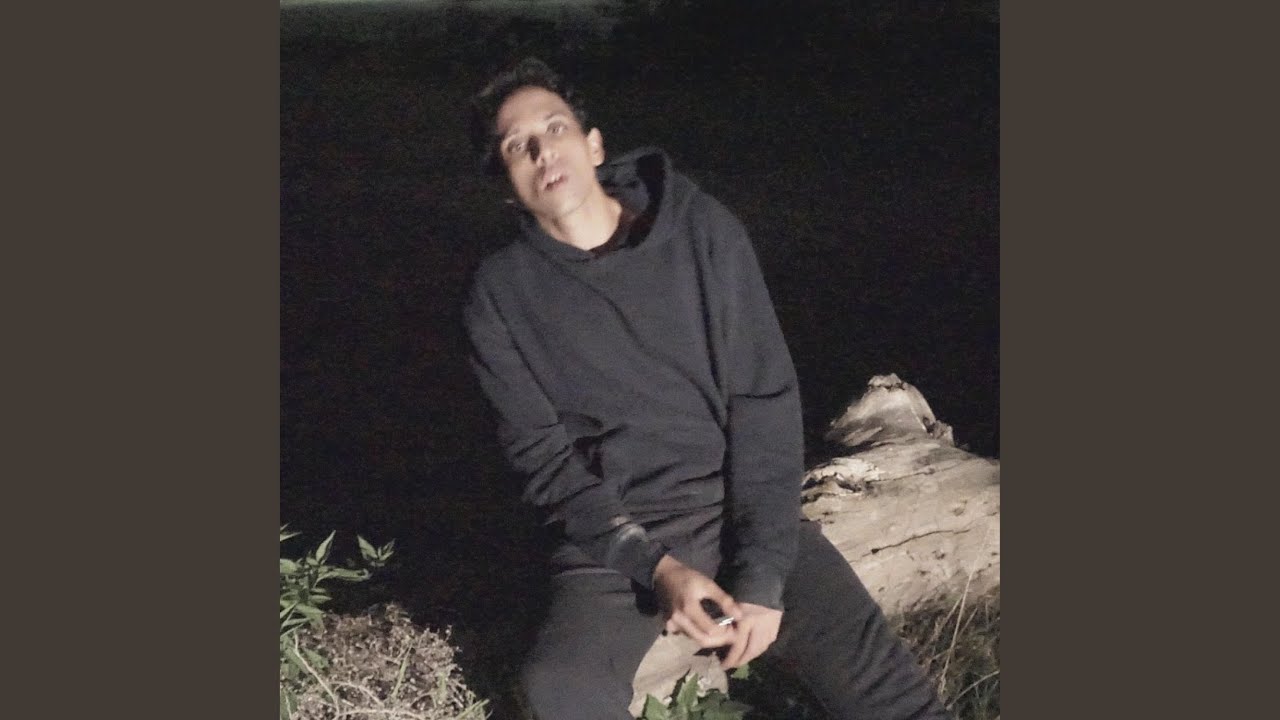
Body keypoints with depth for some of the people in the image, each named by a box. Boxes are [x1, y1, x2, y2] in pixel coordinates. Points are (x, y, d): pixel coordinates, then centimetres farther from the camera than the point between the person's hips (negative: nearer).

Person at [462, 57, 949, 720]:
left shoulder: (701, 230, -1)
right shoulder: (501, 294, -1)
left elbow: (764, 399, -3)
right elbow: (542, 456, -3)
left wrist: (763, 574, -11)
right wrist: (656, 567, -16)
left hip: (743, 513, 1)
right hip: (613, 536, 0)